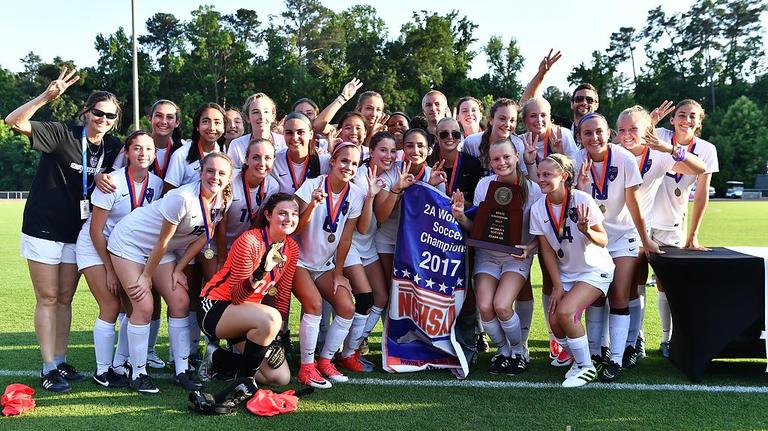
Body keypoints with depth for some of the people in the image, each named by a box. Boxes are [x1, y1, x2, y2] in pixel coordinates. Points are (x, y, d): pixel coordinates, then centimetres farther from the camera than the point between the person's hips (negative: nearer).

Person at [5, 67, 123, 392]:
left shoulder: (112, 147, 1)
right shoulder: (63, 134, -14)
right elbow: (15, 121, -24)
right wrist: (47, 96, -38)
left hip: (78, 232, 5)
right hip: (44, 228, -5)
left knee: (65, 299, 12)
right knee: (48, 299, 0)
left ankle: (61, 363, 20)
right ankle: (48, 370, 6)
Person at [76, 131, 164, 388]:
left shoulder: (156, 184, -8)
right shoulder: (113, 183, -22)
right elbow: (96, 230, -17)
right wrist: (109, 269, -16)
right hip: (95, 247, -5)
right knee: (111, 306, -10)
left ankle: (122, 363, 17)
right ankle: (102, 371, 2)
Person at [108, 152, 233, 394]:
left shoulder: (222, 202, -11)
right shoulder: (183, 198, -32)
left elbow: (201, 238, 0)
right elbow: (162, 241, -23)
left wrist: (178, 270, -1)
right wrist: (146, 276, -14)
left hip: (159, 251, 7)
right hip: (129, 241, -7)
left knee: (180, 302, -1)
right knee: (144, 306, -10)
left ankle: (182, 371, 9)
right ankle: (138, 374, 5)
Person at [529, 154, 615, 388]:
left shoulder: (582, 200, -20)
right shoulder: (538, 209, -8)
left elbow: (603, 241, -15)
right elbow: (547, 250, -1)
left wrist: (586, 230, -36)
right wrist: (557, 285, -5)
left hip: (595, 271, -5)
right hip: (566, 273, 5)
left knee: (565, 311, -24)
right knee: (554, 321, -10)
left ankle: (586, 367, -4)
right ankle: (579, 359, 20)